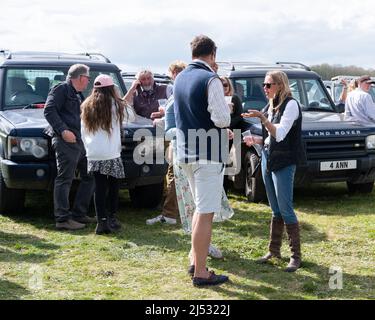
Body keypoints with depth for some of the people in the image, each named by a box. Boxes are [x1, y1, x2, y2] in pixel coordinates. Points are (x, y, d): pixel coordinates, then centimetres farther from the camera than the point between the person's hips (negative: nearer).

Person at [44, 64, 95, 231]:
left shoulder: (78, 95, 26)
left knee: (89, 176, 11)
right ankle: (62, 219, -8)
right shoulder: (61, 89, -3)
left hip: (79, 141, 10)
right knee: (64, 179, -9)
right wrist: (63, 130, -23)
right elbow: (49, 110, -15)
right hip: (65, 141, -10)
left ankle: (79, 214, 17)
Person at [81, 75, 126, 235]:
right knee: (113, 187, 10)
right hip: (111, 155, -3)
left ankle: (102, 221, -2)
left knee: (100, 187, 3)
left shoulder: (87, 106, 11)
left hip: (93, 155, 3)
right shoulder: (115, 105, -2)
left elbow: (83, 133, 13)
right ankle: (112, 218, 12)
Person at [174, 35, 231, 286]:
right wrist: (226, 106, 2)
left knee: (201, 208, 21)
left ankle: (197, 260, 27)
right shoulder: (210, 80, -15)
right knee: (205, 213, -3)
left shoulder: (180, 79, 10)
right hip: (208, 154, -8)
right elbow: (222, 119, -19)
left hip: (186, 152, 8)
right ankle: (200, 273, 2)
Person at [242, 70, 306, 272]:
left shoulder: (290, 105, -10)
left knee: (285, 209, -8)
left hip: (284, 162, -8)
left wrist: (262, 118, -24)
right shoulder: (270, 106, 15)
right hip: (267, 159, 8)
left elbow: (280, 134, -20)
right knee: (275, 210, 13)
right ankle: (274, 250, 19)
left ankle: (296, 255, -1)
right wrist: (255, 140, 6)